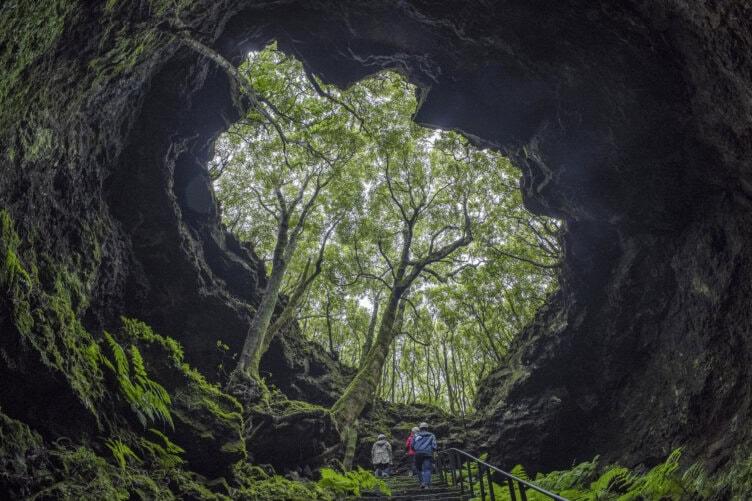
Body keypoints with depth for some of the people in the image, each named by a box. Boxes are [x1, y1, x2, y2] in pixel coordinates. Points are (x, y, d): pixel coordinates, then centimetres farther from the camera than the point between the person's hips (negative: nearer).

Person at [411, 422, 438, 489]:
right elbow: (434, 446, 1)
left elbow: (412, 446, 8)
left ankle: (422, 482, 2)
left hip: (418, 454, 1)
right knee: (427, 469, -1)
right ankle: (426, 484, -14)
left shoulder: (416, 435, 12)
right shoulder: (431, 435, 10)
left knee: (419, 469, 16)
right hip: (428, 454, -1)